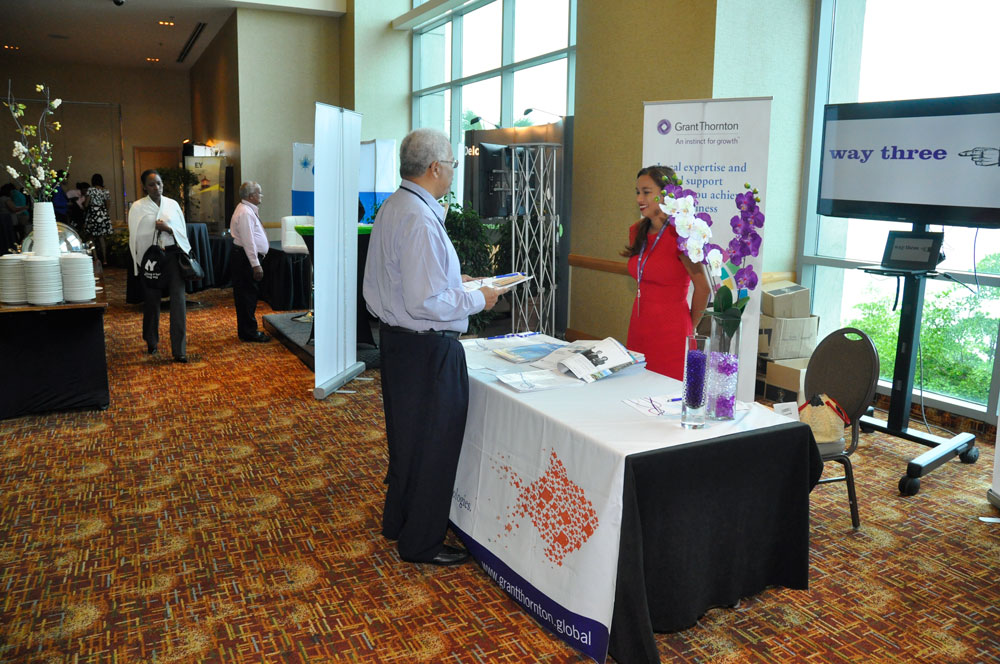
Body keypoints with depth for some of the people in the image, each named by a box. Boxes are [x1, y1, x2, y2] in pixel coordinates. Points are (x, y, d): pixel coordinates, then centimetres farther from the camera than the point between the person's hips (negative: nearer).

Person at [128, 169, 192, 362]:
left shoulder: (172, 204, 8)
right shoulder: (138, 207, 2)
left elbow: (183, 231, 9)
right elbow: (135, 236, 1)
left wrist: (169, 229, -10)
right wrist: (140, 262, -4)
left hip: (173, 255, 1)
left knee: (178, 300, -8)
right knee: (152, 300, 8)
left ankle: (179, 350, -8)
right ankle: (151, 342, 29)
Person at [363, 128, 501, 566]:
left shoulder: (391, 208, 9)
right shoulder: (420, 220, -23)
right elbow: (424, 301, -28)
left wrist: (453, 281, 15)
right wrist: (478, 299, -16)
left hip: (395, 336, 10)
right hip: (427, 347, -10)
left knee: (405, 434, 23)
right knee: (432, 443, 4)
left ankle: (397, 521, 41)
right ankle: (421, 543, 20)